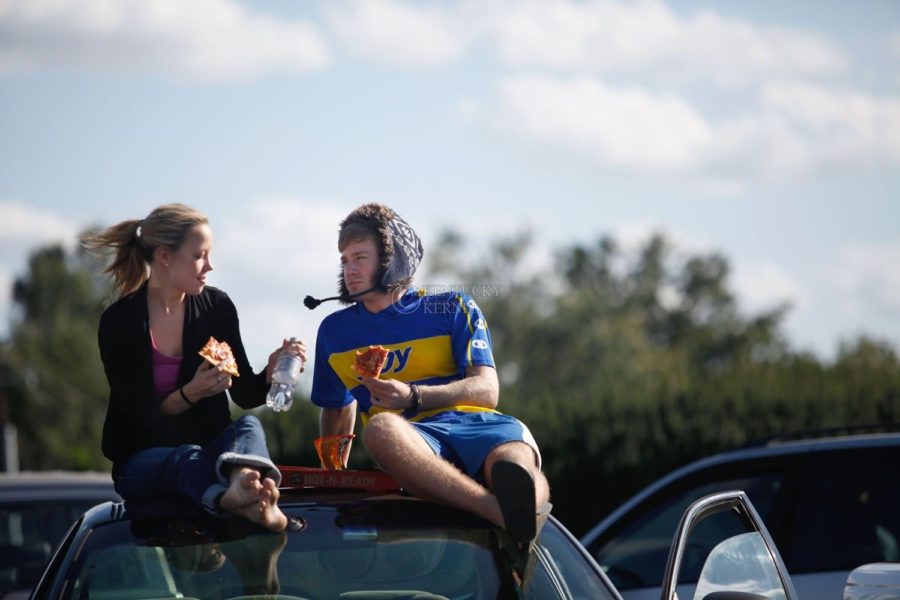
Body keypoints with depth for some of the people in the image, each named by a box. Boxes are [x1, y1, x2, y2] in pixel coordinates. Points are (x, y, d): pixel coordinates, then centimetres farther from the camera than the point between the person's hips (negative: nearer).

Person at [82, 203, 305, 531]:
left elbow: (244, 393, 7)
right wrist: (191, 393, -27)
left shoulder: (217, 306, 3)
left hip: (210, 445, 3)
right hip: (143, 460, -3)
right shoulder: (119, 321, -7)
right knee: (189, 457, -38)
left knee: (248, 425, -31)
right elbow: (138, 415, -10)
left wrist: (272, 371, -15)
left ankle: (245, 481, -71)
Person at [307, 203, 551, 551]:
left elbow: (487, 390, 3)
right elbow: (337, 409, 41)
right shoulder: (335, 331, 26)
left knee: (515, 458, -38)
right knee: (380, 428, -41)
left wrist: (413, 396, -12)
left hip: (474, 423, 1)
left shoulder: (452, 308, 16)